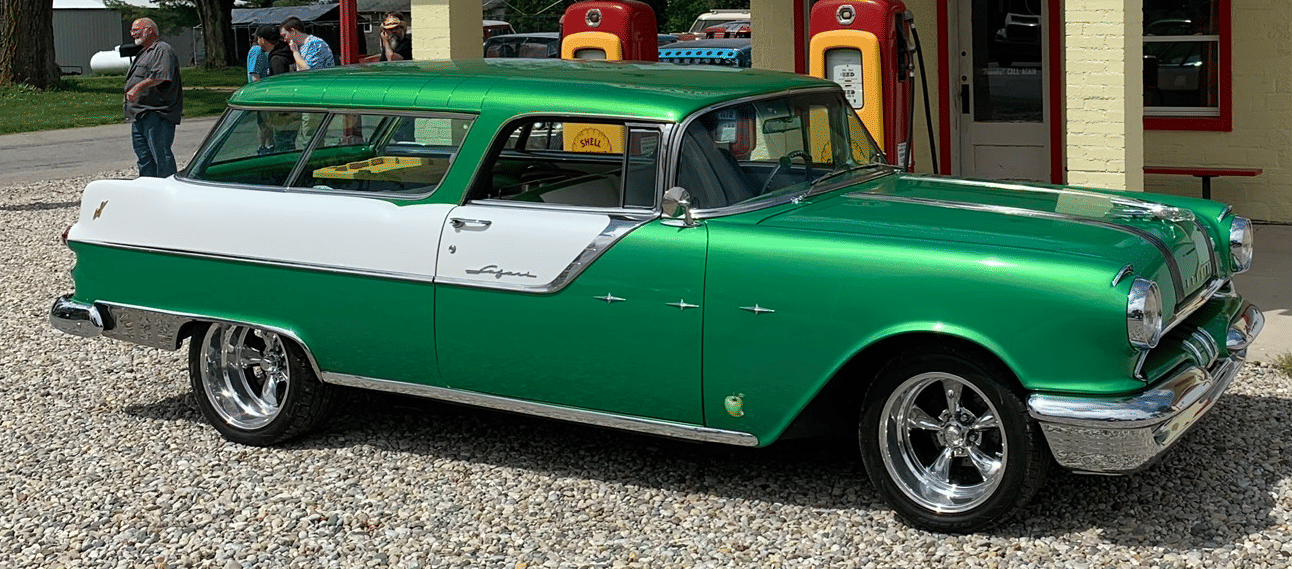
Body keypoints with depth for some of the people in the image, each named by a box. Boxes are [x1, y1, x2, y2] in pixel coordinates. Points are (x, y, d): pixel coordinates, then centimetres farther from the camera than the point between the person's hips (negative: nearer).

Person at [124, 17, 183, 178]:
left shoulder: (163, 49, -6)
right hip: (139, 117, 10)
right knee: (144, 158, 9)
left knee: (161, 156, -13)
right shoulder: (144, 53, 26)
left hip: (156, 116, -10)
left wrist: (138, 87, -31)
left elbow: (161, 76, -23)